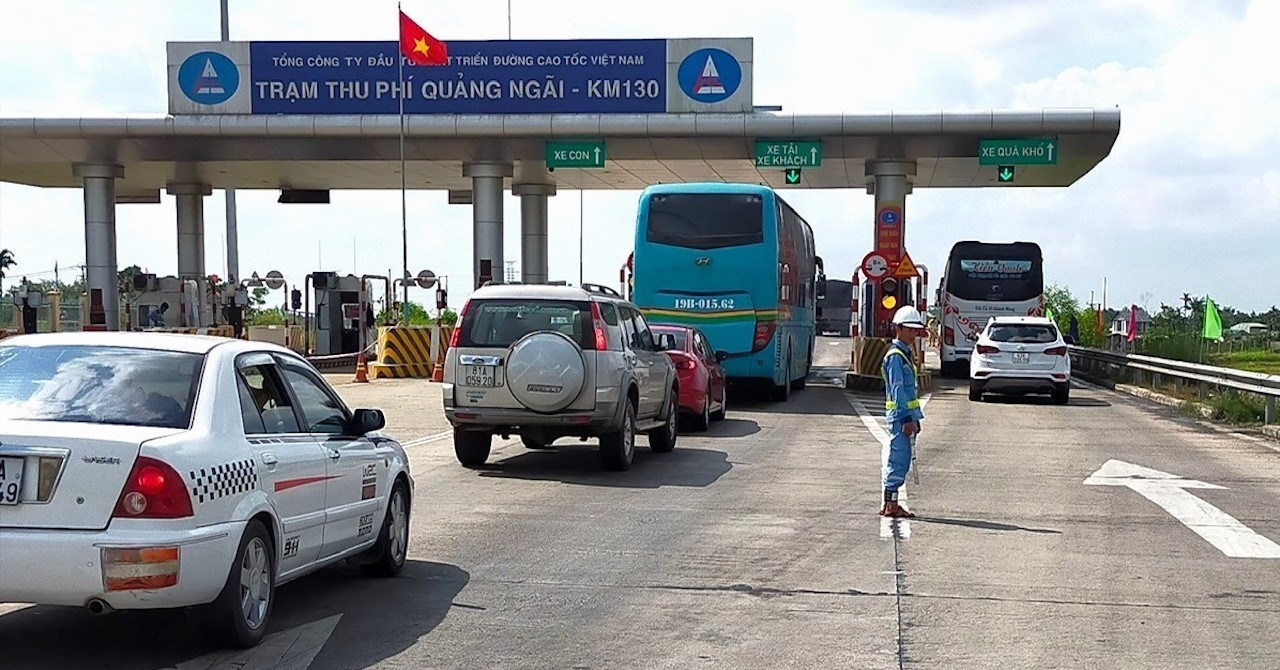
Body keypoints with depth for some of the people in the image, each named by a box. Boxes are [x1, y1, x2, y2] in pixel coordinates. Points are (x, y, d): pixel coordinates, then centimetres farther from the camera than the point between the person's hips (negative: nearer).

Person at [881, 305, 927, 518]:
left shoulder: (905, 354, 17)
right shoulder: (895, 356, -12)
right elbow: (897, 389, -18)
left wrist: (914, 417, 20)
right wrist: (907, 418, -21)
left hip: (908, 414, 10)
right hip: (901, 415, -10)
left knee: (901, 461, 11)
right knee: (898, 460, -7)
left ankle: (891, 504, 15)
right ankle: (890, 505, -4)